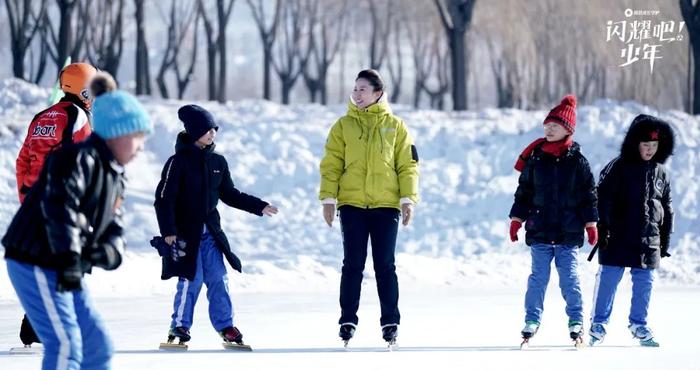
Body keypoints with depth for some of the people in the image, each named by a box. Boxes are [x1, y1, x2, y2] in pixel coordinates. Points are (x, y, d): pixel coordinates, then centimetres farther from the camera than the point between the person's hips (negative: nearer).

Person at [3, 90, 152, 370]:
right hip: (36, 265, -10)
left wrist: (111, 251, -10)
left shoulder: (115, 177, 17)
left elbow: (113, 228, 14)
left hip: (66, 272, 10)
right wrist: (69, 258, -35)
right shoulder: (78, 158, -14)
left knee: (98, 346, 13)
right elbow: (59, 207, -27)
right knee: (66, 345, -17)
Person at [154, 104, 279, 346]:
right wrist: (168, 230, -18)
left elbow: (229, 195, 18)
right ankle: (179, 326, 4)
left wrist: (259, 207, 12)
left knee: (218, 278, 3)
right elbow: (163, 199, -11)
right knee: (191, 279, -8)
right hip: (185, 233, -5)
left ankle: (225, 326, 10)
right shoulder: (179, 162, -10)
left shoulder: (217, 162, 8)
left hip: (210, 232, 5)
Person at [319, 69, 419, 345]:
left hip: (386, 205, 0)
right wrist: (328, 198, -5)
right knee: (353, 265, 1)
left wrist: (408, 199, -3)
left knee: (385, 266, 2)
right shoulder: (344, 126, 7)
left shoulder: (394, 126, 7)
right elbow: (331, 165, 4)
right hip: (352, 204, 0)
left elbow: (407, 165, 6)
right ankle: (348, 321, 7)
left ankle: (390, 322, 8)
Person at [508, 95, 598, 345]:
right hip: (540, 229, 1)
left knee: (569, 277, 1)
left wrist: (591, 224, 1)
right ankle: (532, 320, 10)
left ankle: (576, 322, 10)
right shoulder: (535, 158, 4)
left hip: (568, 231, -1)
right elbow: (524, 191, 9)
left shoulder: (577, 161, 0)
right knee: (538, 276, 2)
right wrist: (516, 220, 5)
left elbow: (588, 193, 4)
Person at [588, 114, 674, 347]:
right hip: (618, 239, -4)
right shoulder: (619, 167, -4)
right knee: (608, 280, -2)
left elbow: (667, 209, 16)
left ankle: (639, 325, 21)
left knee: (644, 284, 8)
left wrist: (665, 242, 14)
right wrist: (602, 230, -12)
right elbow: (602, 199, -6)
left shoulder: (662, 173, 9)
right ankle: (599, 324, 10)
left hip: (648, 241, 4)